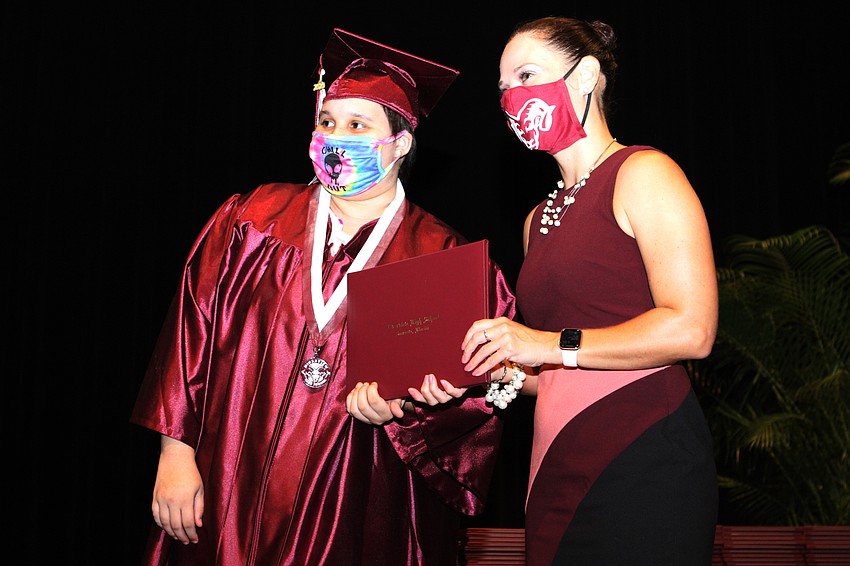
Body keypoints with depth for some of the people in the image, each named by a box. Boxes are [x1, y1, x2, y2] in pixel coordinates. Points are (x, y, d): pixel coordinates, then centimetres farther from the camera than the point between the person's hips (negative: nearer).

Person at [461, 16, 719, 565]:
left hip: (643, 463, -7)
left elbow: (691, 329, -16)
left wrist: (554, 344, -13)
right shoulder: (538, 219, 19)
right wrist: (483, 369, 6)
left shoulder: (643, 174, -4)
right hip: (560, 472, 7)